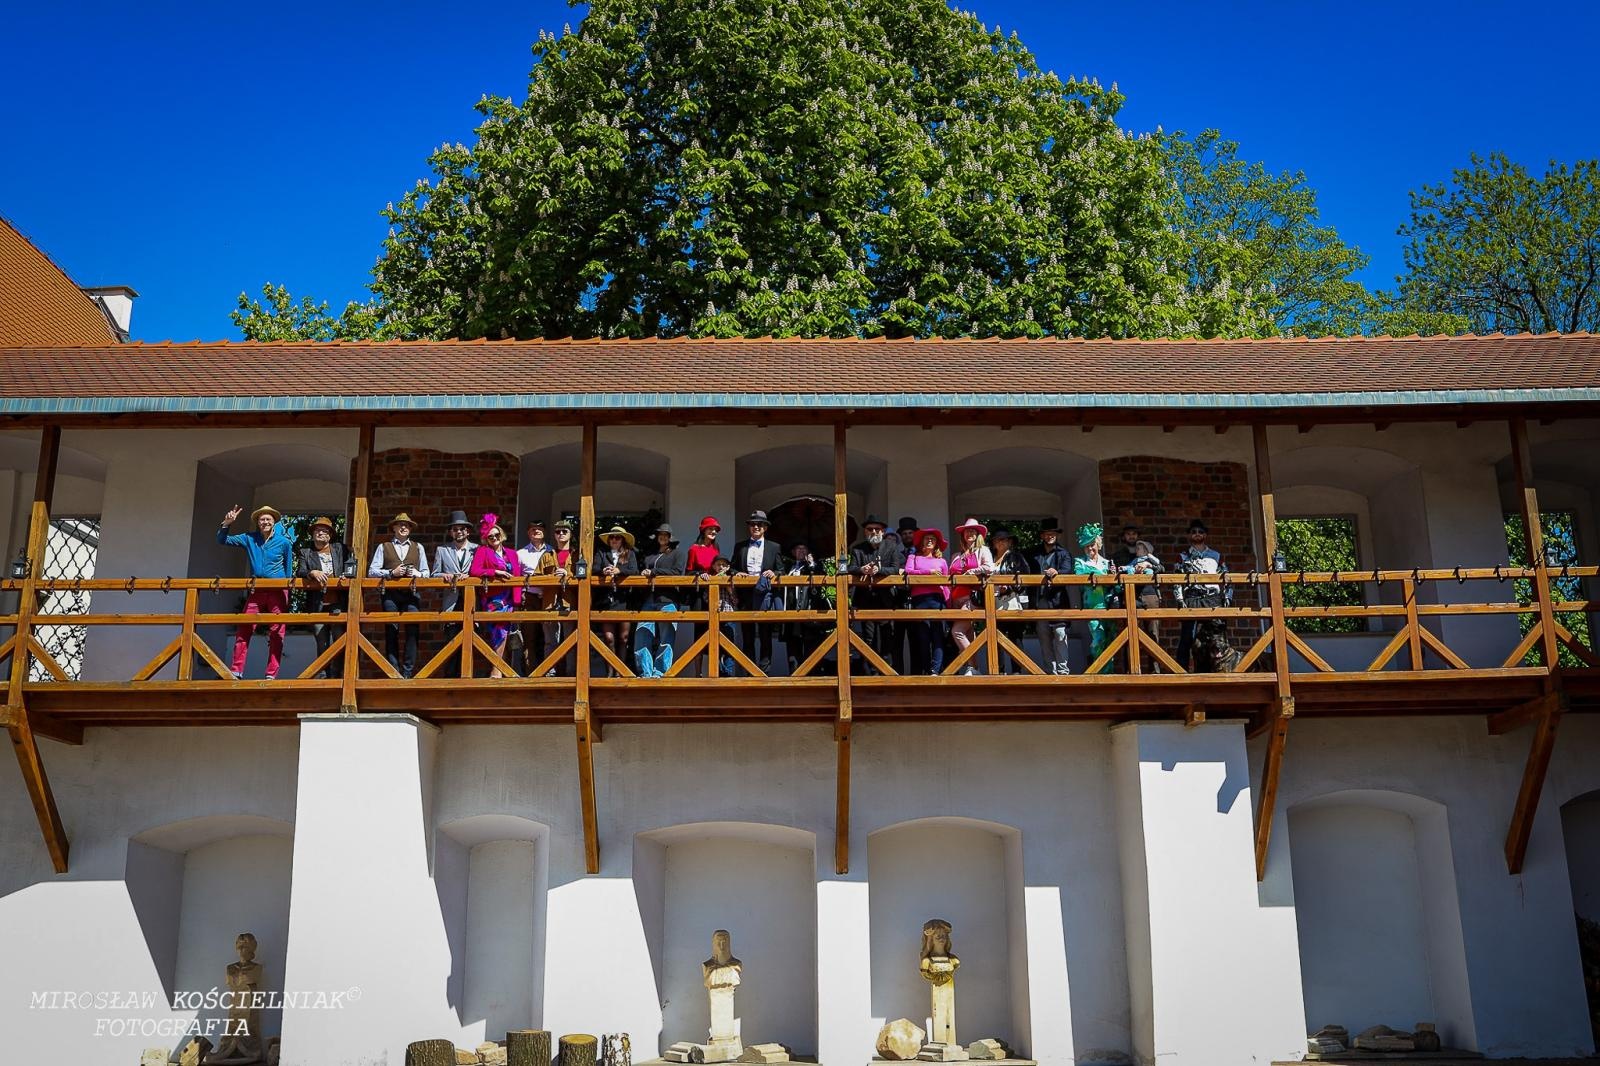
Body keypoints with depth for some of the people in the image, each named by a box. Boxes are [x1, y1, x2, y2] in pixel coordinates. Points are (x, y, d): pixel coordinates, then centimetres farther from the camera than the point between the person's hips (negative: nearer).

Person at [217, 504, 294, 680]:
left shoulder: (284, 542, 5)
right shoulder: (250, 539, 9)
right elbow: (222, 540, 10)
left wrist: (287, 588, 9)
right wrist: (226, 524, -5)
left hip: (277, 591, -2)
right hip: (255, 591, 2)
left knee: (276, 634, -3)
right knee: (243, 631, -5)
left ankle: (271, 675, 0)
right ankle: (237, 672, -1)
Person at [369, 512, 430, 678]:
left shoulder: (418, 548, 19)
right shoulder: (383, 547, 12)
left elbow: (426, 573, 14)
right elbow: (372, 571, 3)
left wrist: (418, 574, -8)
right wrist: (391, 573, -11)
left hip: (411, 593, 1)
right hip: (390, 594, -1)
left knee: (412, 631, -8)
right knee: (391, 632, -2)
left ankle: (408, 672, -5)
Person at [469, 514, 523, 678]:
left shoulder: (511, 553, 17)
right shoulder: (482, 551, 6)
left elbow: (517, 577, 11)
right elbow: (474, 571, -8)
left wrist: (517, 601, 1)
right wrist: (495, 572, -14)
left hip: (509, 600, 4)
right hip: (492, 600, -4)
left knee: (505, 633, -1)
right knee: (500, 632, -15)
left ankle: (497, 669, 3)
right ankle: (497, 670, -11)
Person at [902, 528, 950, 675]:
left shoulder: (941, 561, 22)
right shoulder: (913, 557, 19)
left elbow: (947, 584, 17)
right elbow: (908, 572, 0)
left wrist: (948, 602, 4)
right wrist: (928, 572, -6)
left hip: (937, 599, 1)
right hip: (919, 600, 0)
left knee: (938, 635, -11)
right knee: (922, 637, -3)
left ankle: (935, 670, -19)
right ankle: (926, 670, 0)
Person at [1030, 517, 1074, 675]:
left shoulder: (1064, 554, 9)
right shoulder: (1034, 554, 17)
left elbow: (1068, 570, -9)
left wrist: (1057, 572, -31)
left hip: (1057, 601, -3)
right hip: (1040, 601, 3)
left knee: (1060, 635, -12)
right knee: (1044, 639, 4)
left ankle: (1062, 670, -9)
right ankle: (1050, 672, 9)